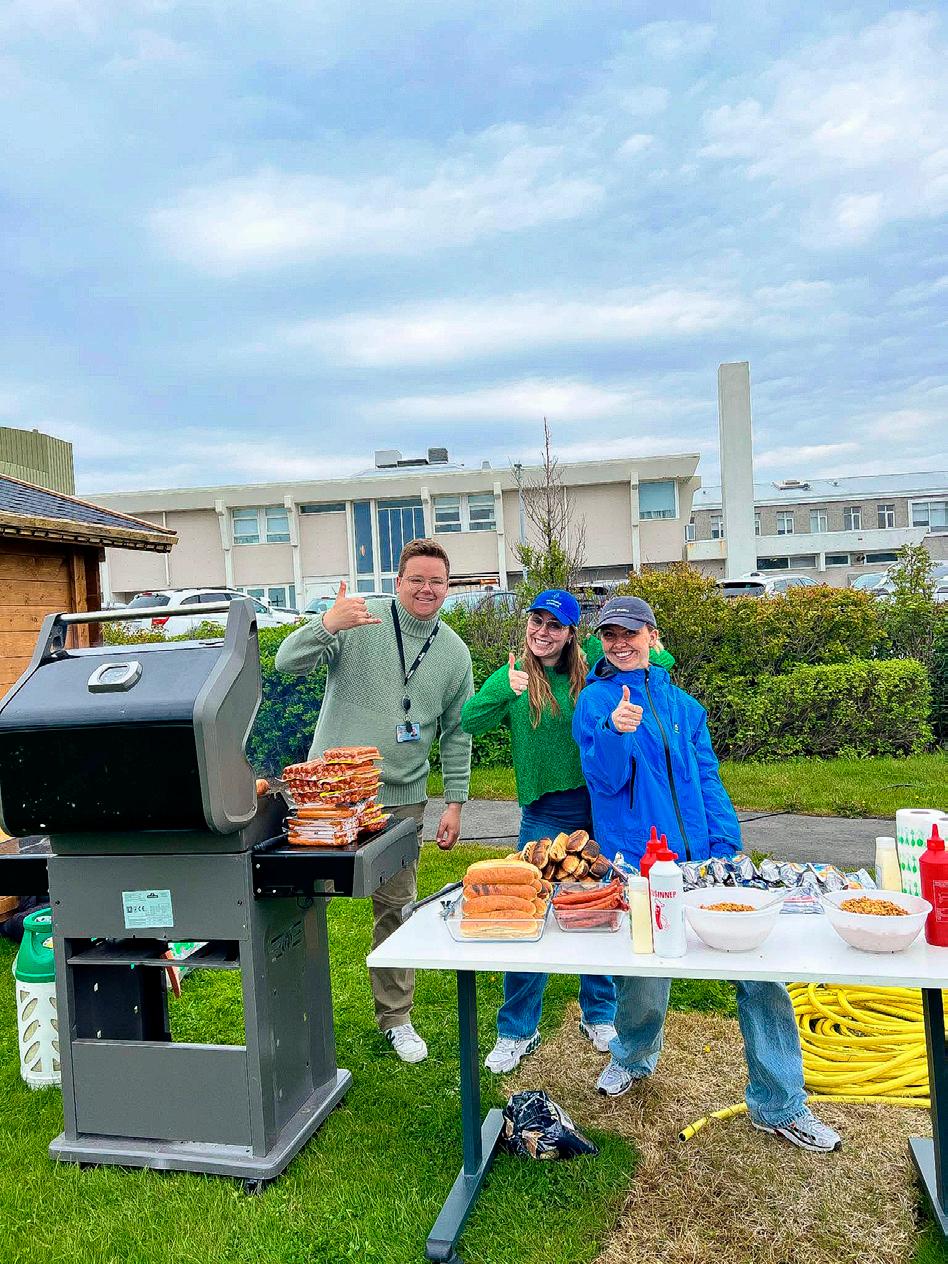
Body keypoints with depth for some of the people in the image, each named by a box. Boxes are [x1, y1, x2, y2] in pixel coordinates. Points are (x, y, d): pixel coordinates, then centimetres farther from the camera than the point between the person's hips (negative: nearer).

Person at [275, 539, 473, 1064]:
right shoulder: (359, 620, -7)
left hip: (401, 799, 3)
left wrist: (455, 803, 6)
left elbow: (456, 734, 11)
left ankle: (395, 1017, 29)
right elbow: (287, 662, -14)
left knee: (396, 909, 12)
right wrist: (326, 624, -33)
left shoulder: (454, 652, 5)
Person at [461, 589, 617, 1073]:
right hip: (545, 813, -2)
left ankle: (599, 1015, 35)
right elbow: (469, 721, -16)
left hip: (600, 807, 2)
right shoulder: (513, 677, -2)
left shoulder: (591, 674, 2)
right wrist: (505, 689, -32)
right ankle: (517, 1031, 19)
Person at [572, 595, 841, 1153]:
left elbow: (708, 781, 13)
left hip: (702, 860, 4)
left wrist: (726, 850, 2)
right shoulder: (595, 700, 2)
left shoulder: (682, 704, 13)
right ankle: (633, 1057, 39)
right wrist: (615, 732, -29)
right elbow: (605, 779, -9)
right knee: (643, 990, 4)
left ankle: (779, 1105, 16)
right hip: (639, 866, -3)